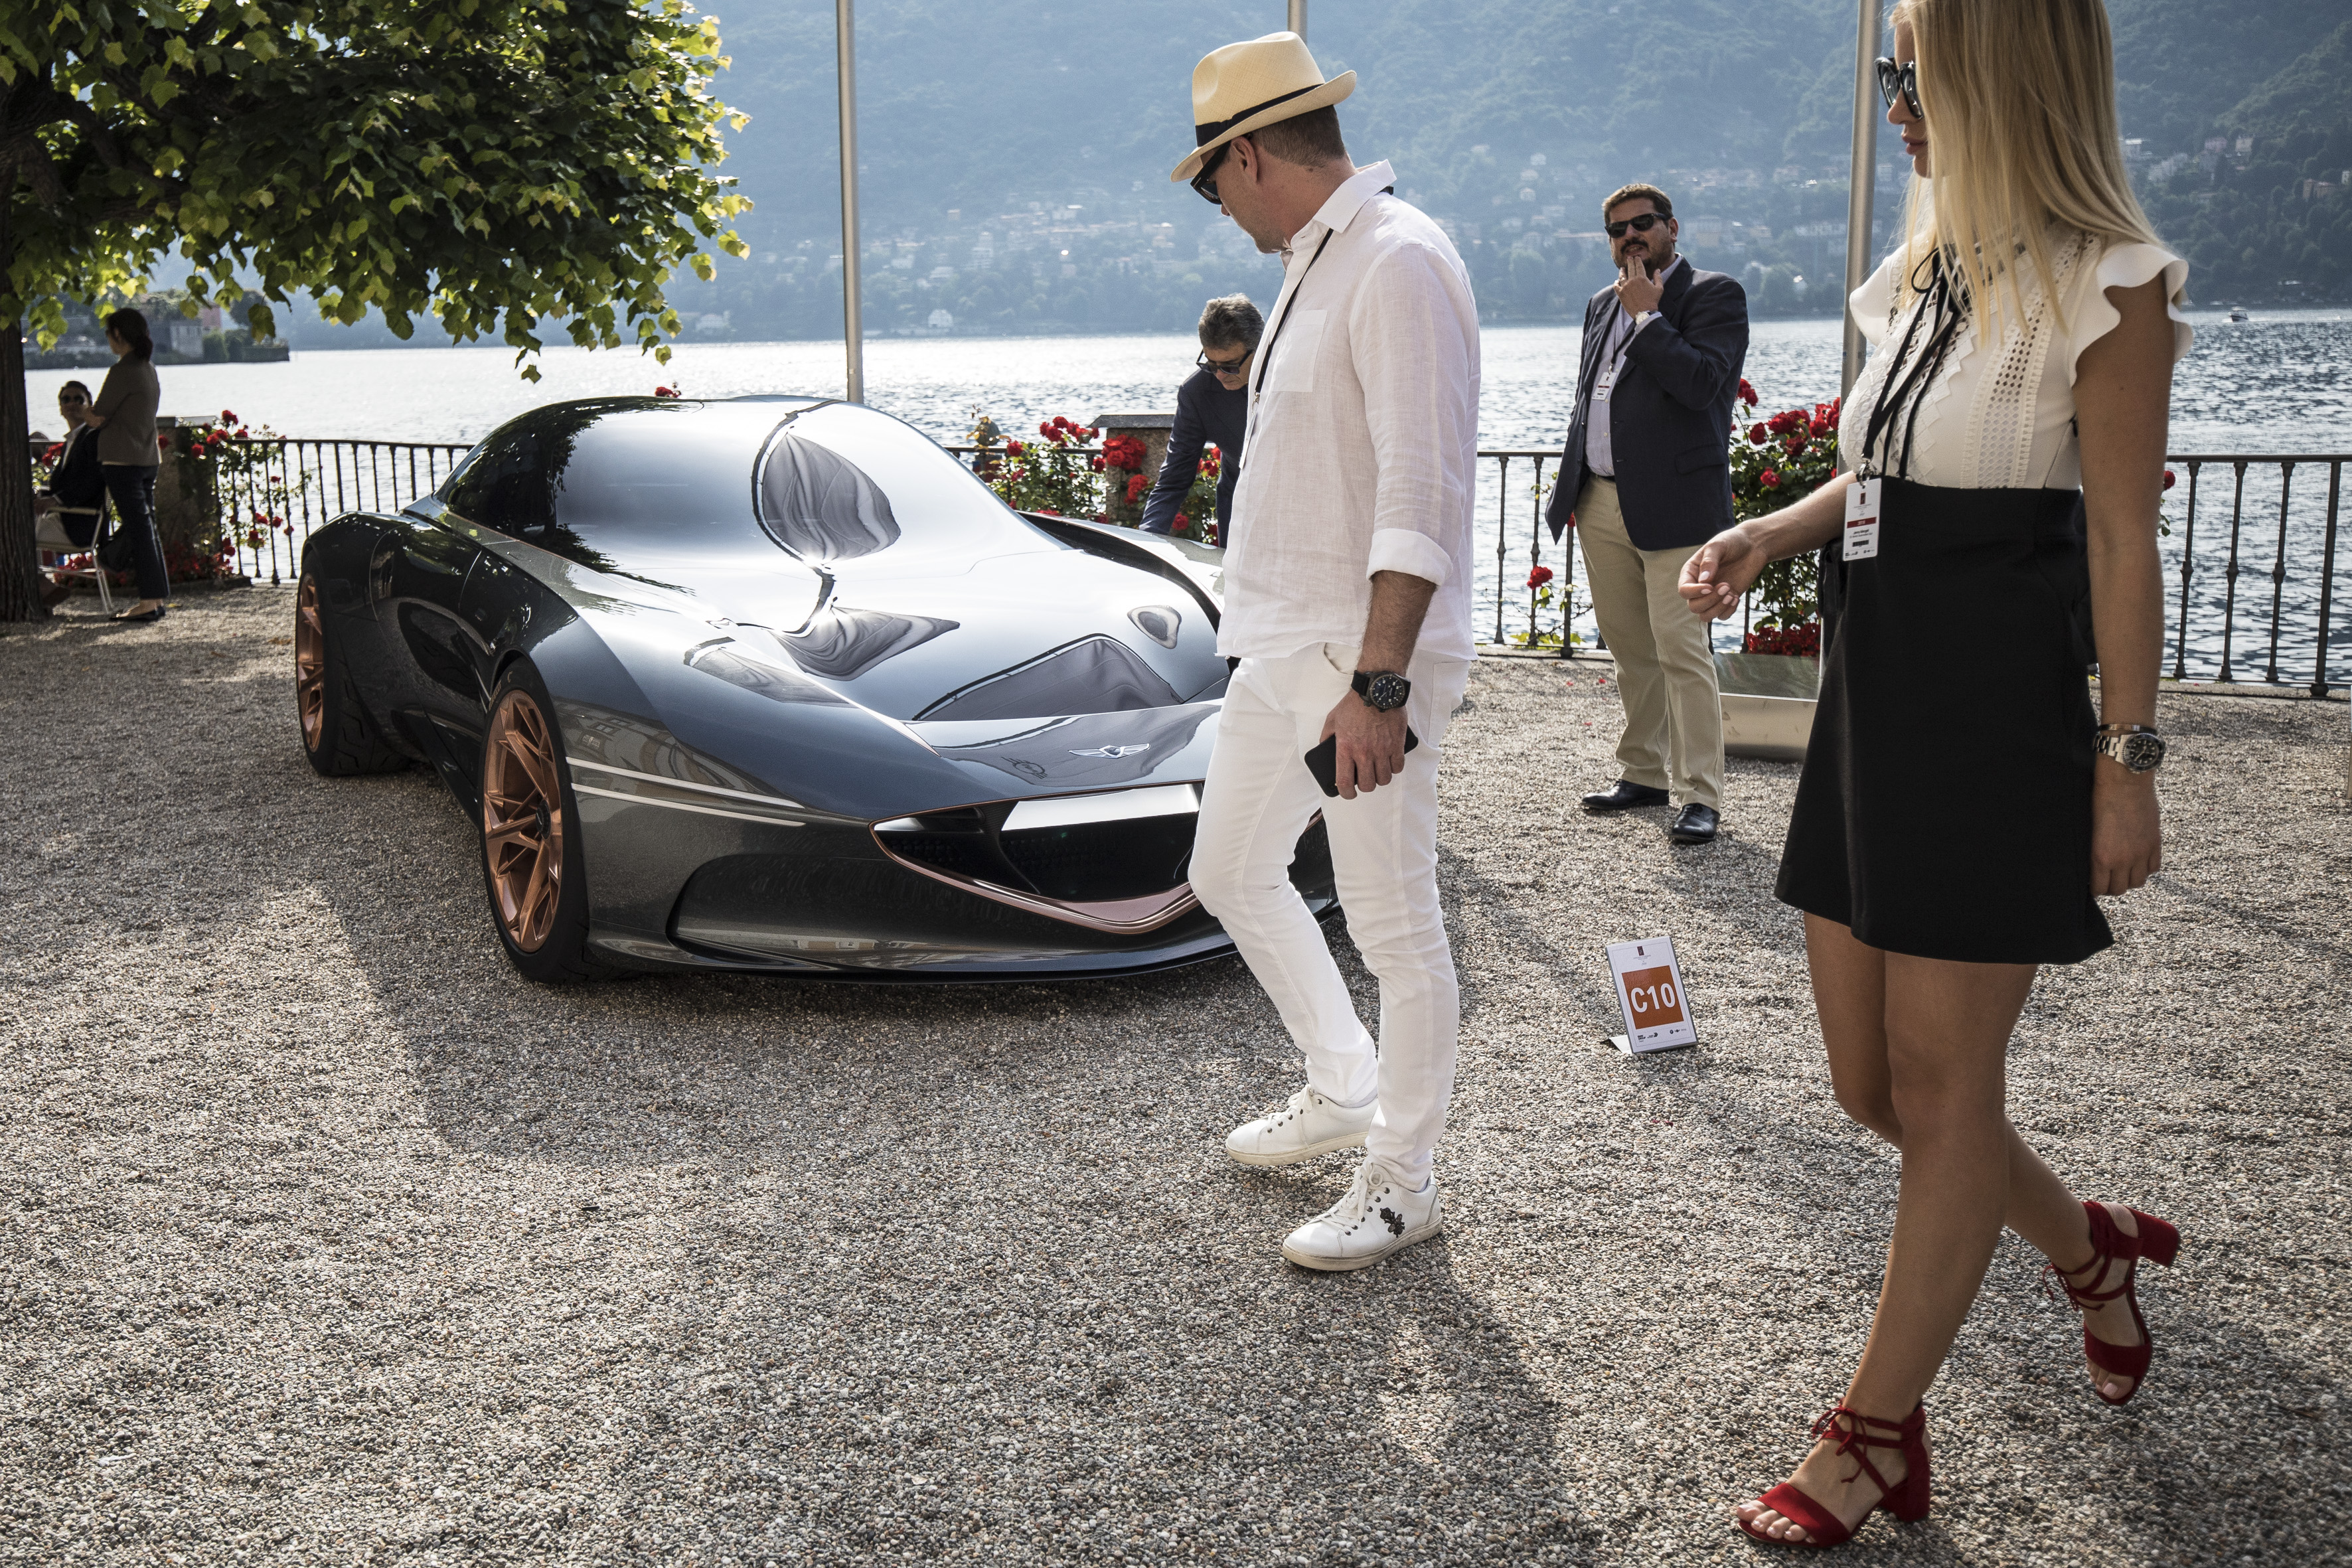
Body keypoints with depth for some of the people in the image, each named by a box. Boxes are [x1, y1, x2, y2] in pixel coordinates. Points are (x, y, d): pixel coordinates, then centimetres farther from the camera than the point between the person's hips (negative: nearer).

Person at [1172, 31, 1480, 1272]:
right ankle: (1345, 1088, 37)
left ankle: (1401, 1181, 17)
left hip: (1368, 660, -10)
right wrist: (1284, 641, 21)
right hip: (1281, 650, 10)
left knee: (1393, 926, 1)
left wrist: (1377, 682, -27)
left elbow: (1420, 494, -24)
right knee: (1232, 875, 20)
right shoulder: (1312, 267, 14)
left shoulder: (1399, 263, -17)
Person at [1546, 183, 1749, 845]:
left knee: (1682, 651, -9)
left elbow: (1701, 382, -18)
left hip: (1673, 504, -7)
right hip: (1601, 503, 7)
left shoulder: (1714, 295, -3)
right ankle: (1644, 773, 23)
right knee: (1630, 652, 13)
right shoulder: (1602, 305, 20)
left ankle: (1699, 794, -5)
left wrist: (1646, 315, -11)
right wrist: (1572, 487, 19)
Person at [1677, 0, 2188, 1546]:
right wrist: (1767, 534, 7)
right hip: (1870, 716, 8)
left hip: (1994, 732, -8)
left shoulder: (2108, 290, -10)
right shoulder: (1924, 277, 13)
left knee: (1940, 1089, 1)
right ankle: (2091, 1246, 38)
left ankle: (1880, 1431, 13)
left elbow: (2124, 542, -11)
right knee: (1874, 1084, 13)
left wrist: (2126, 763, -12)